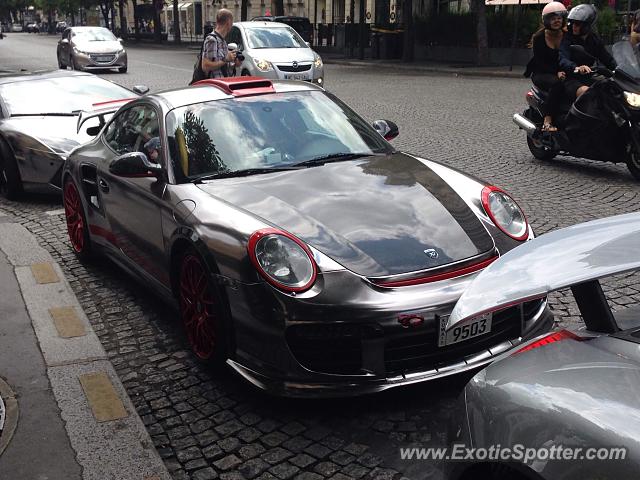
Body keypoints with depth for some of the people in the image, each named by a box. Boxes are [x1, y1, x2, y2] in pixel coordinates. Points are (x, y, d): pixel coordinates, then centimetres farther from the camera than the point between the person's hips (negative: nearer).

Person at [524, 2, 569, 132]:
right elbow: (540, 62, -9)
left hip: (563, 73, 4)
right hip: (541, 74, -4)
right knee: (557, 83, -37)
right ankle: (547, 122, -41)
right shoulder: (538, 38, -3)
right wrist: (556, 73, -24)